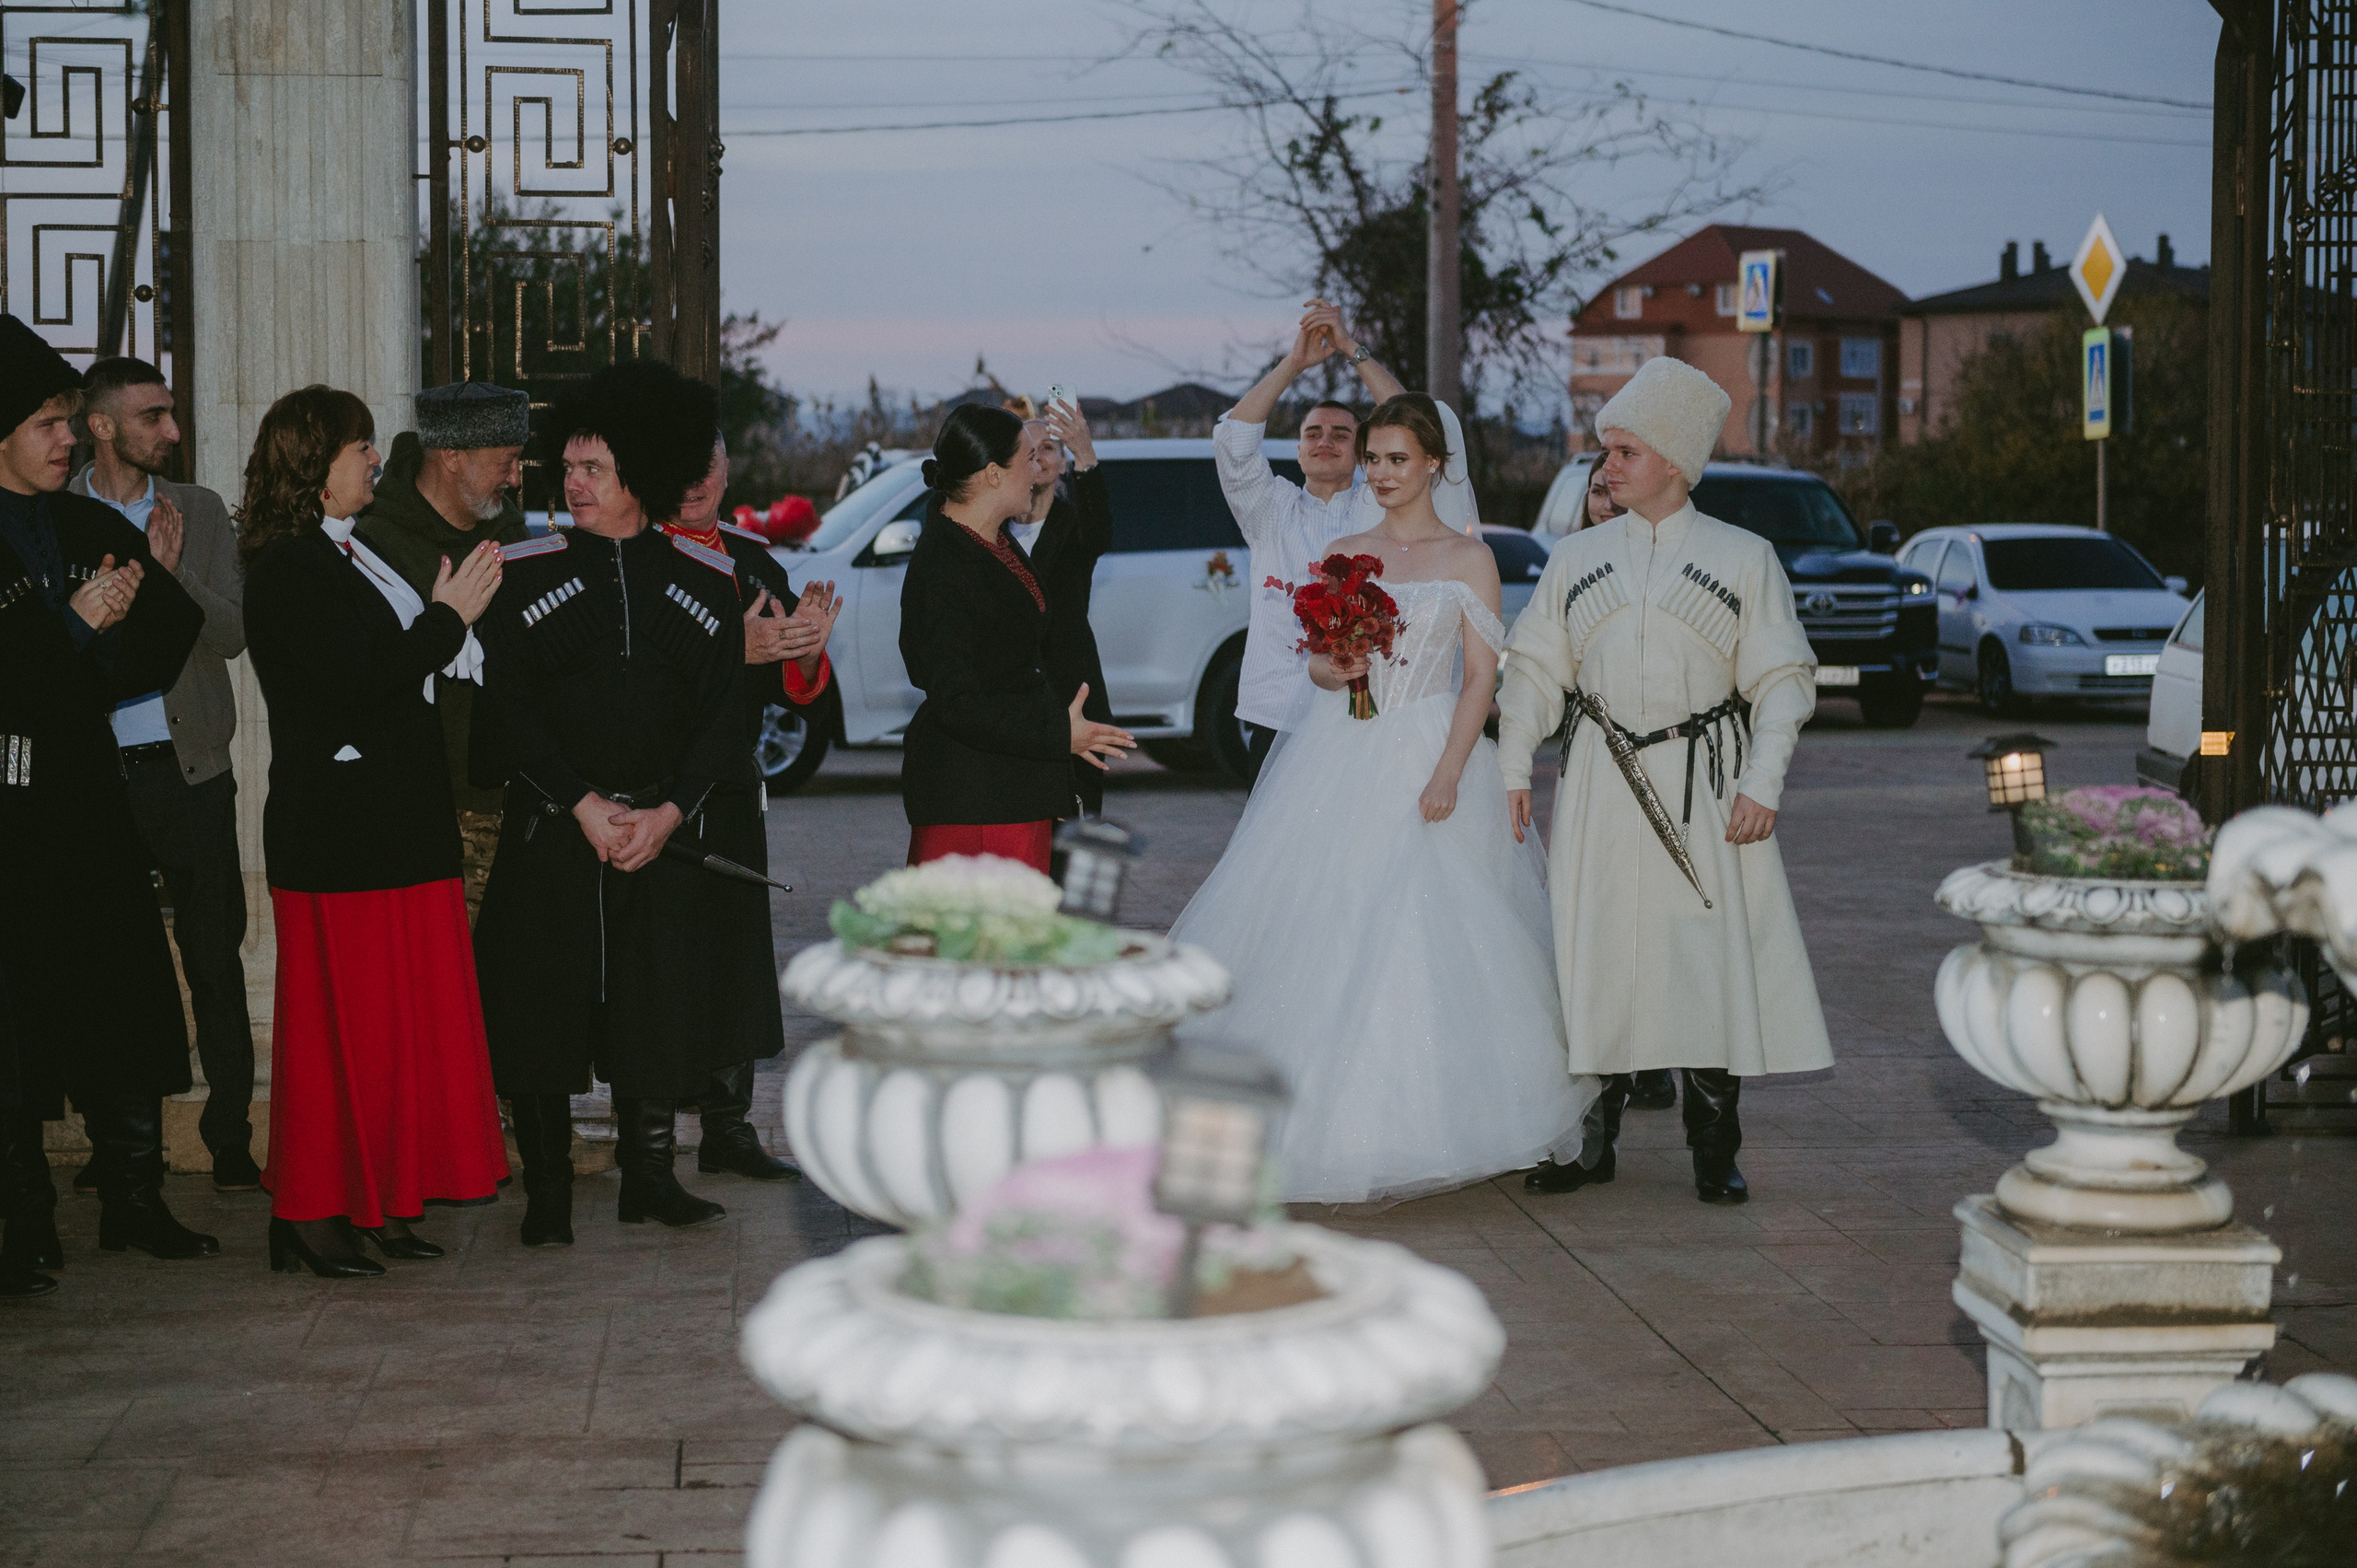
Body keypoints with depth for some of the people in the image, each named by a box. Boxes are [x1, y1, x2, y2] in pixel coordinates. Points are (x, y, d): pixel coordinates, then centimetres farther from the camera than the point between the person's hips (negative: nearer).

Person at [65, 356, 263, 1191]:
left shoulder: (199, 511, 6)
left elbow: (232, 632, -3)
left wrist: (173, 575, -18)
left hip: (189, 770, 1)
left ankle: (231, 1140, 7)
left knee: (215, 958, 1)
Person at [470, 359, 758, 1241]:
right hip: (552, 831, -2)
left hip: (667, 829, 2)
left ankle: (649, 1177, 21)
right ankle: (546, 1192, 10)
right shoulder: (526, 573, 0)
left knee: (663, 1000, 6)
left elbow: (725, 710, 2)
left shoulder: (703, 579, 4)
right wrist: (584, 806, -13)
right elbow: (508, 705, -5)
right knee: (542, 1010, -1)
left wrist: (669, 813, -10)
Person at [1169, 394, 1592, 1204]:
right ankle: (1326, 1111, 6)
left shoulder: (1467, 558, 1)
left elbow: (1482, 676, -4)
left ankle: (1414, 1118, 2)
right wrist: (1335, 669, -12)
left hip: (1426, 757, -3)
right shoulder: (1345, 554, 12)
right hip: (1338, 759, 4)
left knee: (1424, 938, -8)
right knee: (1320, 931, -2)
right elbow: (1319, 664, 12)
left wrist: (1448, 773, -15)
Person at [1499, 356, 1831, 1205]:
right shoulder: (1576, 556, 11)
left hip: (1705, 784, -2)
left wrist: (1761, 785, -7)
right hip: (1601, 780, 2)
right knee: (1594, 949, 1)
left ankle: (1715, 1149, 6)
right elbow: (1533, 669, 12)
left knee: (1714, 951, -4)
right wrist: (1512, 772, 3)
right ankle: (1592, 1138, 12)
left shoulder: (1744, 558, 4)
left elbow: (1782, 680, 2)